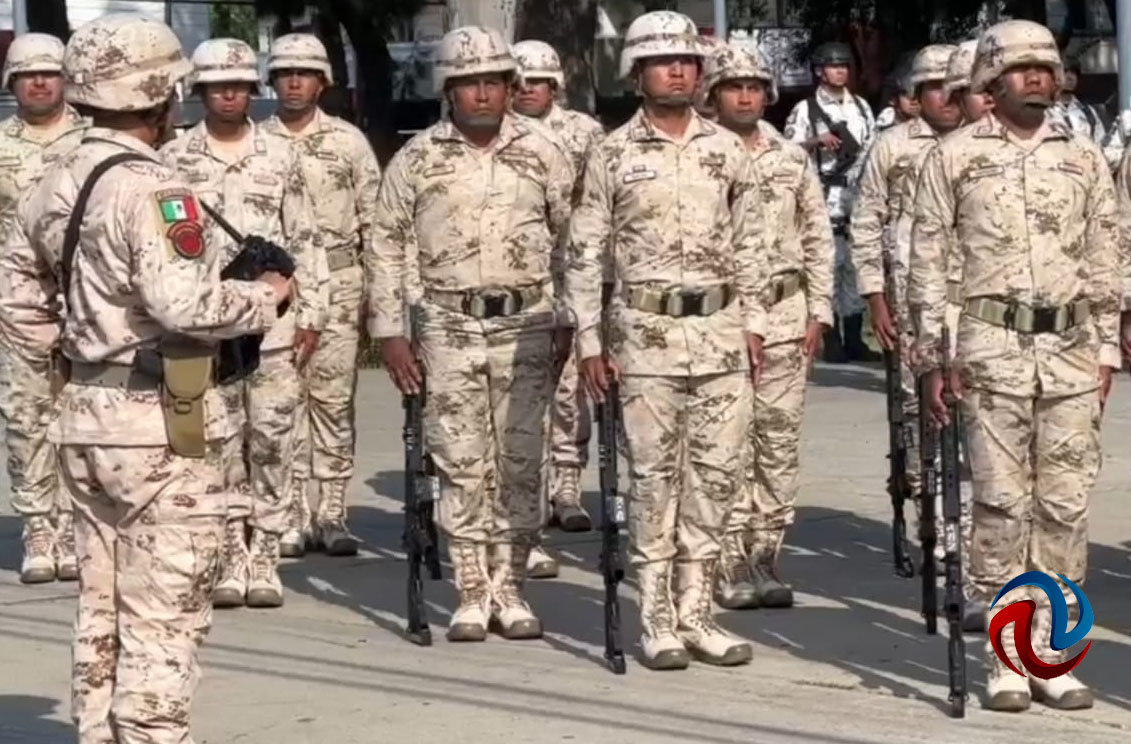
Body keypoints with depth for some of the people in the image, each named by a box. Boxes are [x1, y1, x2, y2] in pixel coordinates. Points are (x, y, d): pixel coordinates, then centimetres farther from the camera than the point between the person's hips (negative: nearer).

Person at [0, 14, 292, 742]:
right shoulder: (152, 190, -18)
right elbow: (185, 303, -27)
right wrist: (265, 296, -12)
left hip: (86, 412, 9)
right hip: (162, 423, -8)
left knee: (101, 608, 17)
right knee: (164, 614, -2)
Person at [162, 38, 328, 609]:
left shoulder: (280, 155, 7)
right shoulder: (174, 160, 5)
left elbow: (305, 239, 8)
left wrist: (311, 314, 3)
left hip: (273, 321, 0)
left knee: (272, 440, -1)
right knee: (219, 444, 2)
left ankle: (265, 557, 6)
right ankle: (233, 557, 9)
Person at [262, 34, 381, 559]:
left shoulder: (348, 141, 6)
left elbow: (374, 220, 6)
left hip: (337, 282, -1)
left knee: (333, 397, -1)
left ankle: (333, 514, 4)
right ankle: (293, 516, 5)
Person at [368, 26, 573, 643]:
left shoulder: (543, 153, 2)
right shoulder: (417, 159, 1)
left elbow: (570, 240, 7)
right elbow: (386, 248, 5)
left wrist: (567, 323, 3)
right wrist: (389, 333, 0)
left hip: (526, 325, 0)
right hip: (448, 328, 0)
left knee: (520, 461, 3)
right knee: (460, 464, 1)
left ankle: (510, 588, 12)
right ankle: (472, 593, 8)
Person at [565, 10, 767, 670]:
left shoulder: (727, 150, 8)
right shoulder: (613, 155, 0)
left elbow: (750, 244, 13)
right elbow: (585, 253, 1)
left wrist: (754, 324, 7)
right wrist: (590, 339, -4)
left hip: (721, 329, 3)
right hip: (648, 331, -3)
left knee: (716, 472, 4)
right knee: (654, 475, 0)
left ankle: (695, 612, 14)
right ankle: (658, 621, 7)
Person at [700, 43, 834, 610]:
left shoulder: (792, 160, 12)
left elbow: (818, 238, 13)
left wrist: (818, 312, 6)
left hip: (784, 312, 4)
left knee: (779, 436, 3)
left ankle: (764, 557, 10)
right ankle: (730, 564, 0)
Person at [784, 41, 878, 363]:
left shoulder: (861, 106, 16)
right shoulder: (805, 109, 1)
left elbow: (873, 148, 19)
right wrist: (817, 141, -17)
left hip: (858, 197, 5)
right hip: (824, 198, -5)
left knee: (857, 265, 4)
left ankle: (854, 340, 10)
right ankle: (832, 341, -1)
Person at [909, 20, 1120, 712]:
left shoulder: (1083, 157, 11)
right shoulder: (955, 156, 3)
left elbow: (1108, 261, 14)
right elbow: (928, 258, 4)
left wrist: (1106, 350, 9)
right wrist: (935, 355, -1)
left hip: (1072, 347, 3)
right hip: (993, 347, -3)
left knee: (1066, 503, 2)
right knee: (1002, 501, -2)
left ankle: (1052, 652, 10)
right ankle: (1006, 658, 5)